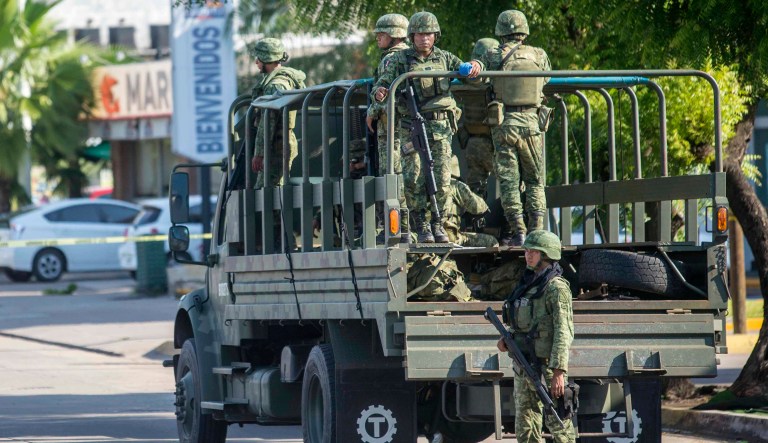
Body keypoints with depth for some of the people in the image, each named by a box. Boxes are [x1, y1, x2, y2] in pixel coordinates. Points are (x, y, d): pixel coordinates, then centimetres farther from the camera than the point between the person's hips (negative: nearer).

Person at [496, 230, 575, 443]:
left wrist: (559, 371, -25)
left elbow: (564, 331, -18)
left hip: (545, 365, -9)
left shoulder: (556, 287, -11)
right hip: (523, 365, 9)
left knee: (557, 422, -6)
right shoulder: (528, 284, 15)